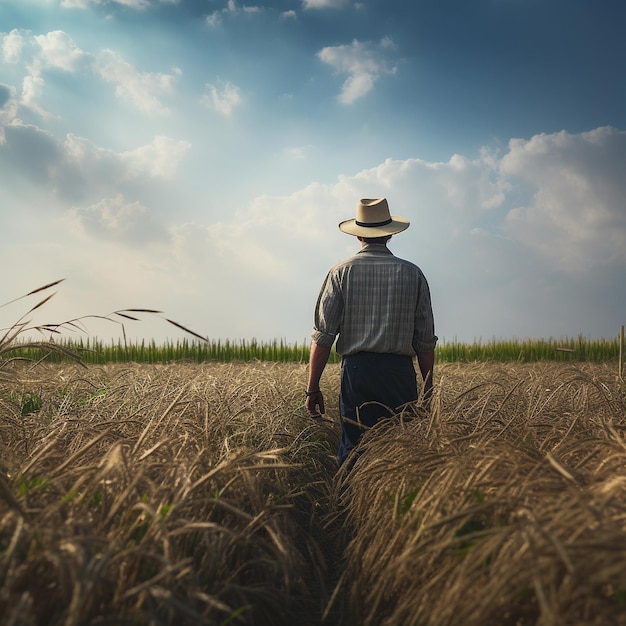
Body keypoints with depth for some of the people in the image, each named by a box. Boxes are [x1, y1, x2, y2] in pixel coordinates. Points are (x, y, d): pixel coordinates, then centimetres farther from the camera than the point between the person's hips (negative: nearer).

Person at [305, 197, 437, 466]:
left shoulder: (341, 272, 4)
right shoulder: (413, 274, 8)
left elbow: (323, 335, -1)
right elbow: (426, 341, 8)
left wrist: (313, 387, 3)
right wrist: (428, 390, 15)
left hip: (357, 370, -1)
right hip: (400, 372, 1)